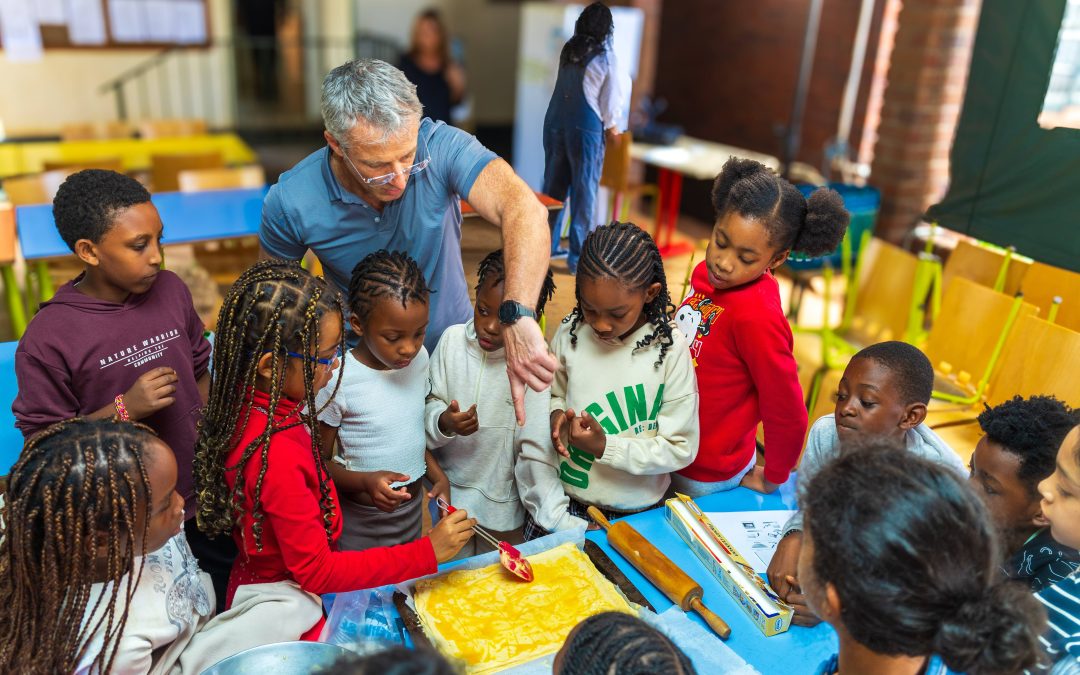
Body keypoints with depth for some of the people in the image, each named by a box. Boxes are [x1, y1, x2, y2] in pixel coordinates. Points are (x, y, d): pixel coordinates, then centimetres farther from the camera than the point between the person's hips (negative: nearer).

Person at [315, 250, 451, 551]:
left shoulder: (419, 358, -6)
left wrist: (437, 474, -5)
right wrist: (365, 482, -29)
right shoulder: (337, 380, -23)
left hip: (413, 509, 5)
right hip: (361, 520, -5)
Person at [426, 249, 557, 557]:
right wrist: (443, 423, -25)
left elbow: (537, 451, -19)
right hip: (449, 490, 3)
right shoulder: (453, 339, -11)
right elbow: (430, 405, -3)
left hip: (503, 504, -2)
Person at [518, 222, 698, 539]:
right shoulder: (570, 334, -9)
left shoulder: (669, 350, -16)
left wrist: (605, 447, -23)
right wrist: (557, 414, -14)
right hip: (560, 499, 2)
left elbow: (680, 448, -13)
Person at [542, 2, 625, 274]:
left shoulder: (567, 50, 8)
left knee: (554, 186, 13)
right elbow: (611, 98, -2)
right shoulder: (605, 58, -5)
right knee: (583, 192, 1)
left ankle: (547, 245, 23)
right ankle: (578, 257, 4)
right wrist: (611, 126, 15)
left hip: (556, 122, 5)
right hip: (585, 127, -5)